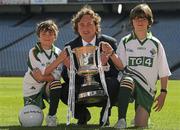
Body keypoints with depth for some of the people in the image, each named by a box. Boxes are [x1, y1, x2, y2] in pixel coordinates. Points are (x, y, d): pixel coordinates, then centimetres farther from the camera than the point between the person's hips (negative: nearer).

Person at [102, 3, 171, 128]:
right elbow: (121, 65, -5)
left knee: (141, 125, -11)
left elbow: (164, 72, 8)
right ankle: (121, 120, -40)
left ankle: (142, 115, 27)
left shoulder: (155, 44, 7)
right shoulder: (125, 42, 7)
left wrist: (163, 93, 1)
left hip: (147, 89, 1)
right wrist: (111, 53, -21)